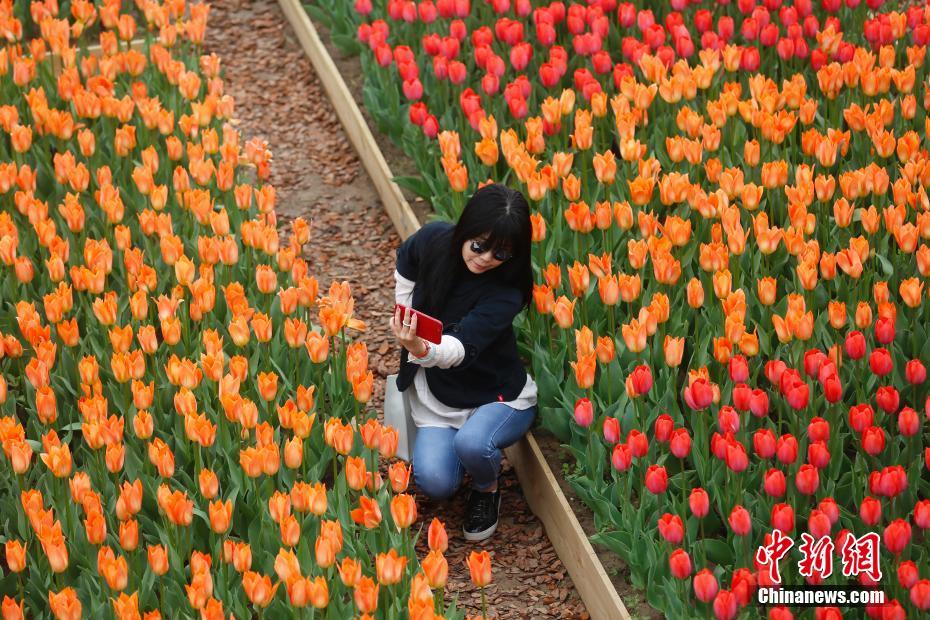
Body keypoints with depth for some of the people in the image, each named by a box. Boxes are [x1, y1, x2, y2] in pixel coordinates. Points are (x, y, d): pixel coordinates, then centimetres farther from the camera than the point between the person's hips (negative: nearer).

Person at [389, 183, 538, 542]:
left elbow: (462, 349, -41)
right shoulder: (434, 240, -16)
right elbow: (405, 265, 9)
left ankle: (487, 489, -1)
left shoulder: (505, 294, -27)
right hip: (436, 397, 3)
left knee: (472, 444, -37)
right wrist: (406, 329, 7)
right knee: (435, 484, -21)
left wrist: (422, 349, -63)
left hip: (498, 397, -3)